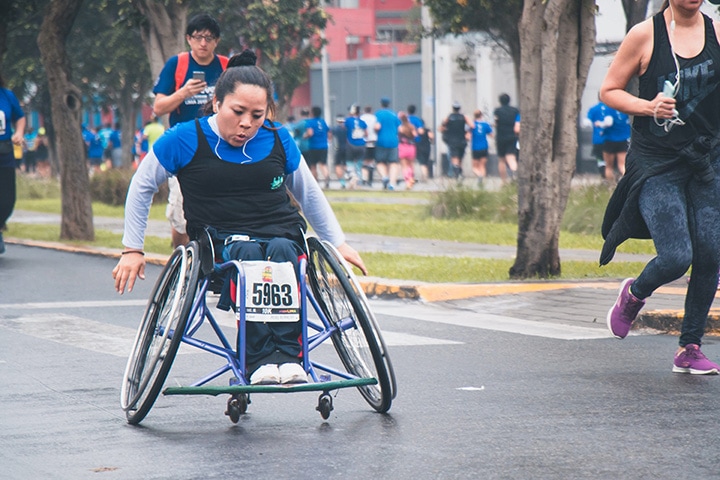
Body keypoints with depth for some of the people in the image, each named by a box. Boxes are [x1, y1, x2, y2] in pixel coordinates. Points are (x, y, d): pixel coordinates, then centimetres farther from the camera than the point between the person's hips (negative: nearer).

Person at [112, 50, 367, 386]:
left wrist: (338, 243, 24)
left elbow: (310, 195, 24)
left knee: (281, 251, -34)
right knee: (248, 253, -37)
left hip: (282, 235, 2)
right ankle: (259, 360, -43)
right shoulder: (185, 141, -2)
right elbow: (141, 187, 12)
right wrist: (132, 249, 11)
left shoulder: (278, 141, 8)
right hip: (219, 242, -2)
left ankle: (288, 355, -40)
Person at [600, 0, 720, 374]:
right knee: (676, 256, -14)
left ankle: (690, 349, 14)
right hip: (656, 164, -4)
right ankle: (633, 294, 21)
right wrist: (647, 107, -16)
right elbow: (608, 91, 1)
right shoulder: (645, 35, -5)